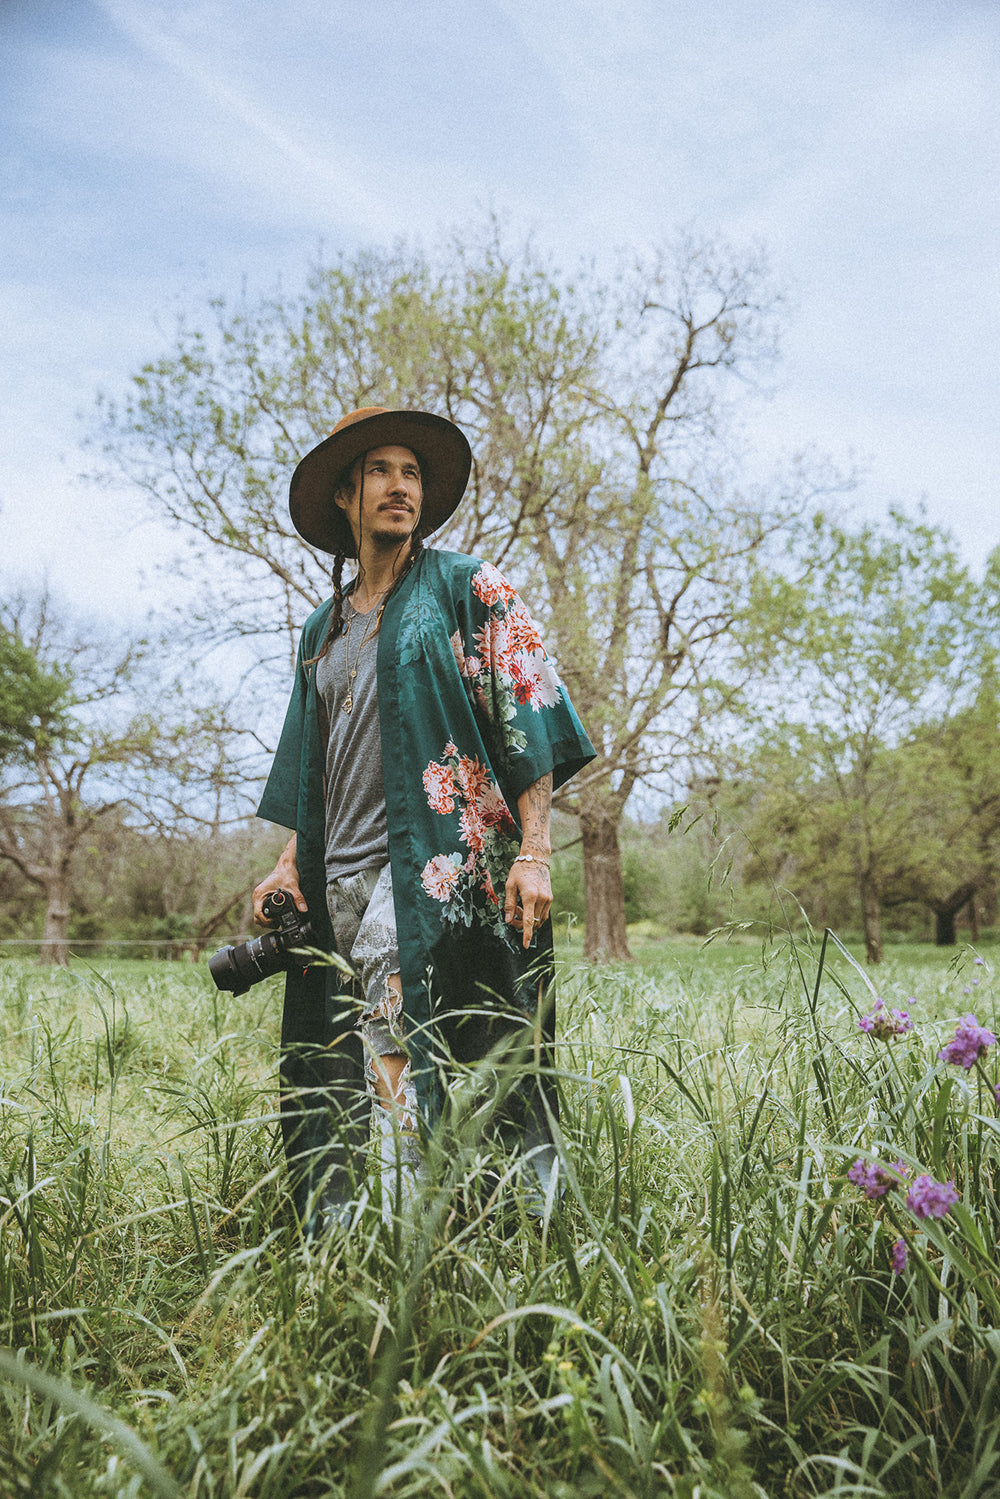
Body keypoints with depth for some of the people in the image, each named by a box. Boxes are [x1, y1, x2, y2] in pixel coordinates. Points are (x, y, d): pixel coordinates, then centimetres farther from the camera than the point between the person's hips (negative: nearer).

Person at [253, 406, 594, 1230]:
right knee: (337, 1071, 3)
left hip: (440, 855, -5)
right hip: (343, 872, 6)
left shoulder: (468, 587, 5)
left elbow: (528, 720, -3)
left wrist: (533, 853, -12)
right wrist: (290, 863, 10)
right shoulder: (324, 629, 21)